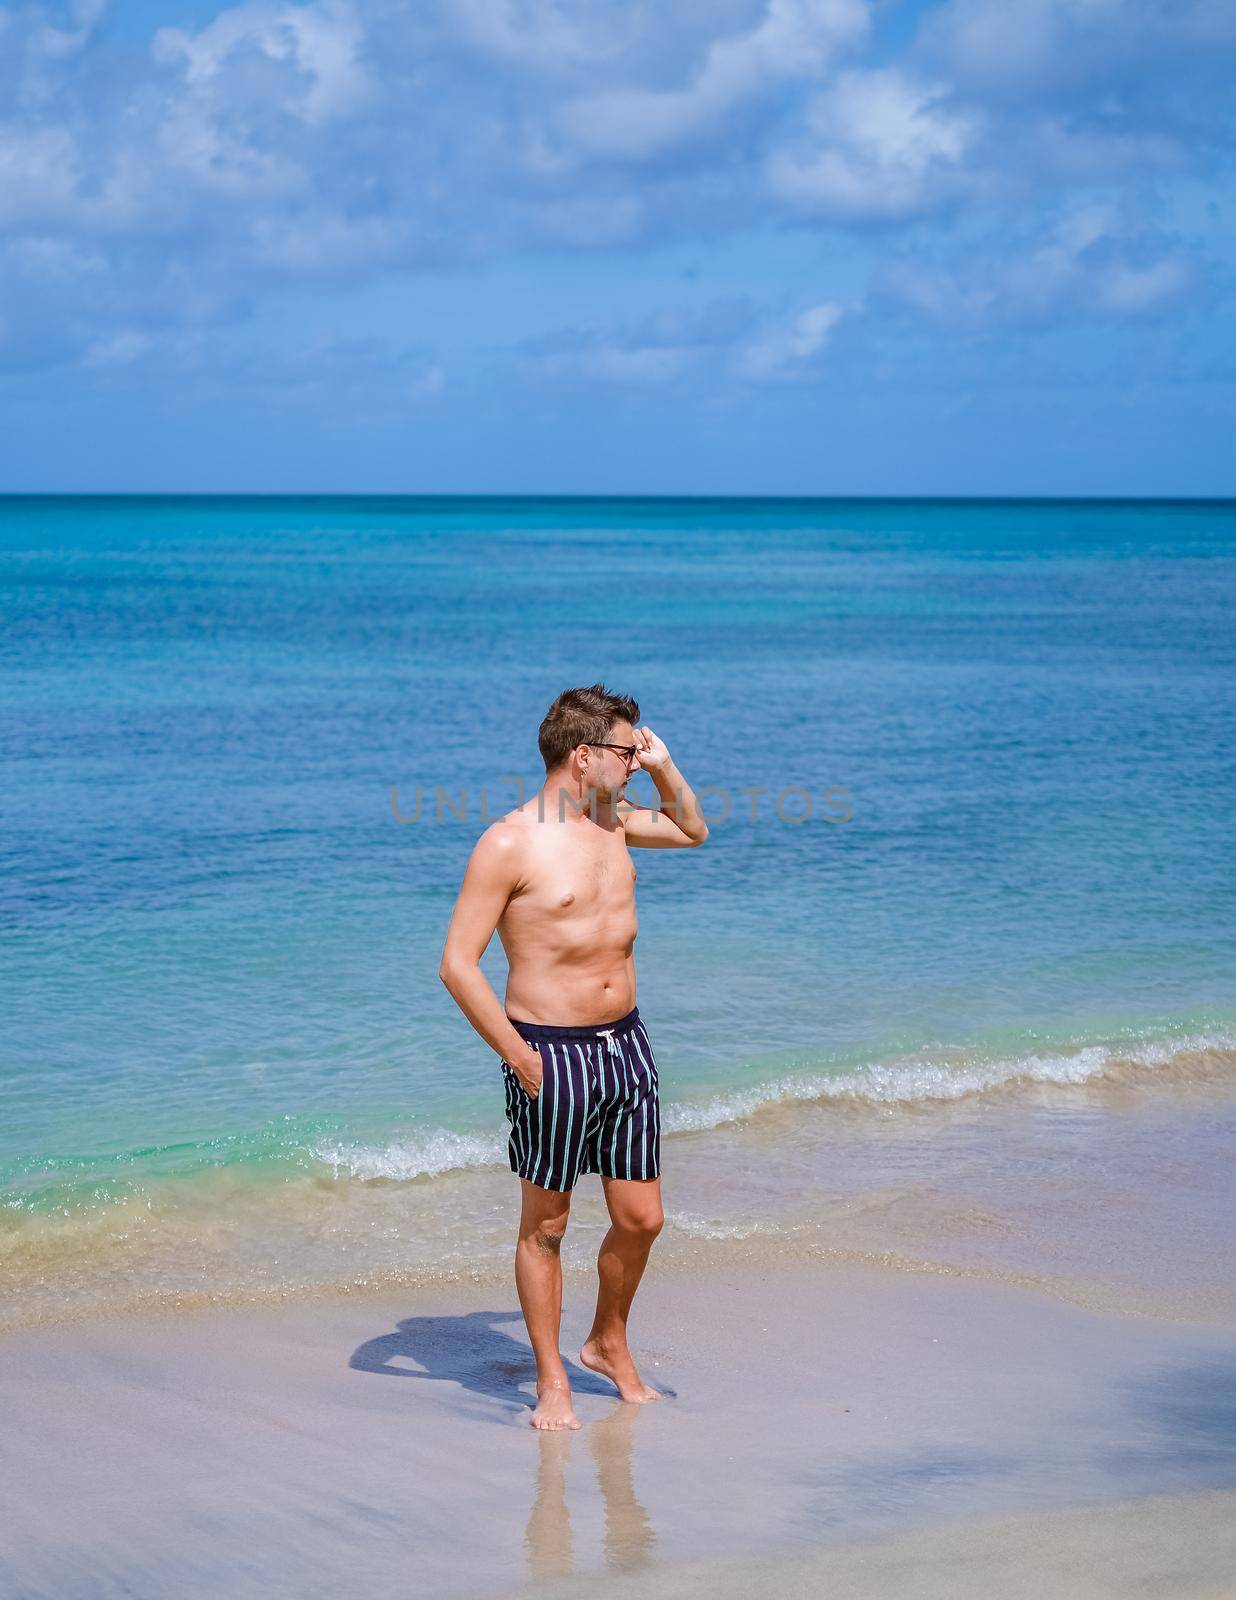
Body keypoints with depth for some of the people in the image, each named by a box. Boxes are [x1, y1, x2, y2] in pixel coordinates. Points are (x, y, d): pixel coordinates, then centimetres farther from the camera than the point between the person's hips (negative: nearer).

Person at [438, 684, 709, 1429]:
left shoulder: (612, 818, 7)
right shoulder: (509, 844, -14)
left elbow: (695, 831, 27)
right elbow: (457, 964, -15)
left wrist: (662, 765, 9)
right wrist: (519, 1057, -16)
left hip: (626, 1042, 7)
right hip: (551, 1053, -6)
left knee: (641, 1218, 12)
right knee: (546, 1226, 7)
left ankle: (609, 1345, 35)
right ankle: (552, 1383, 20)